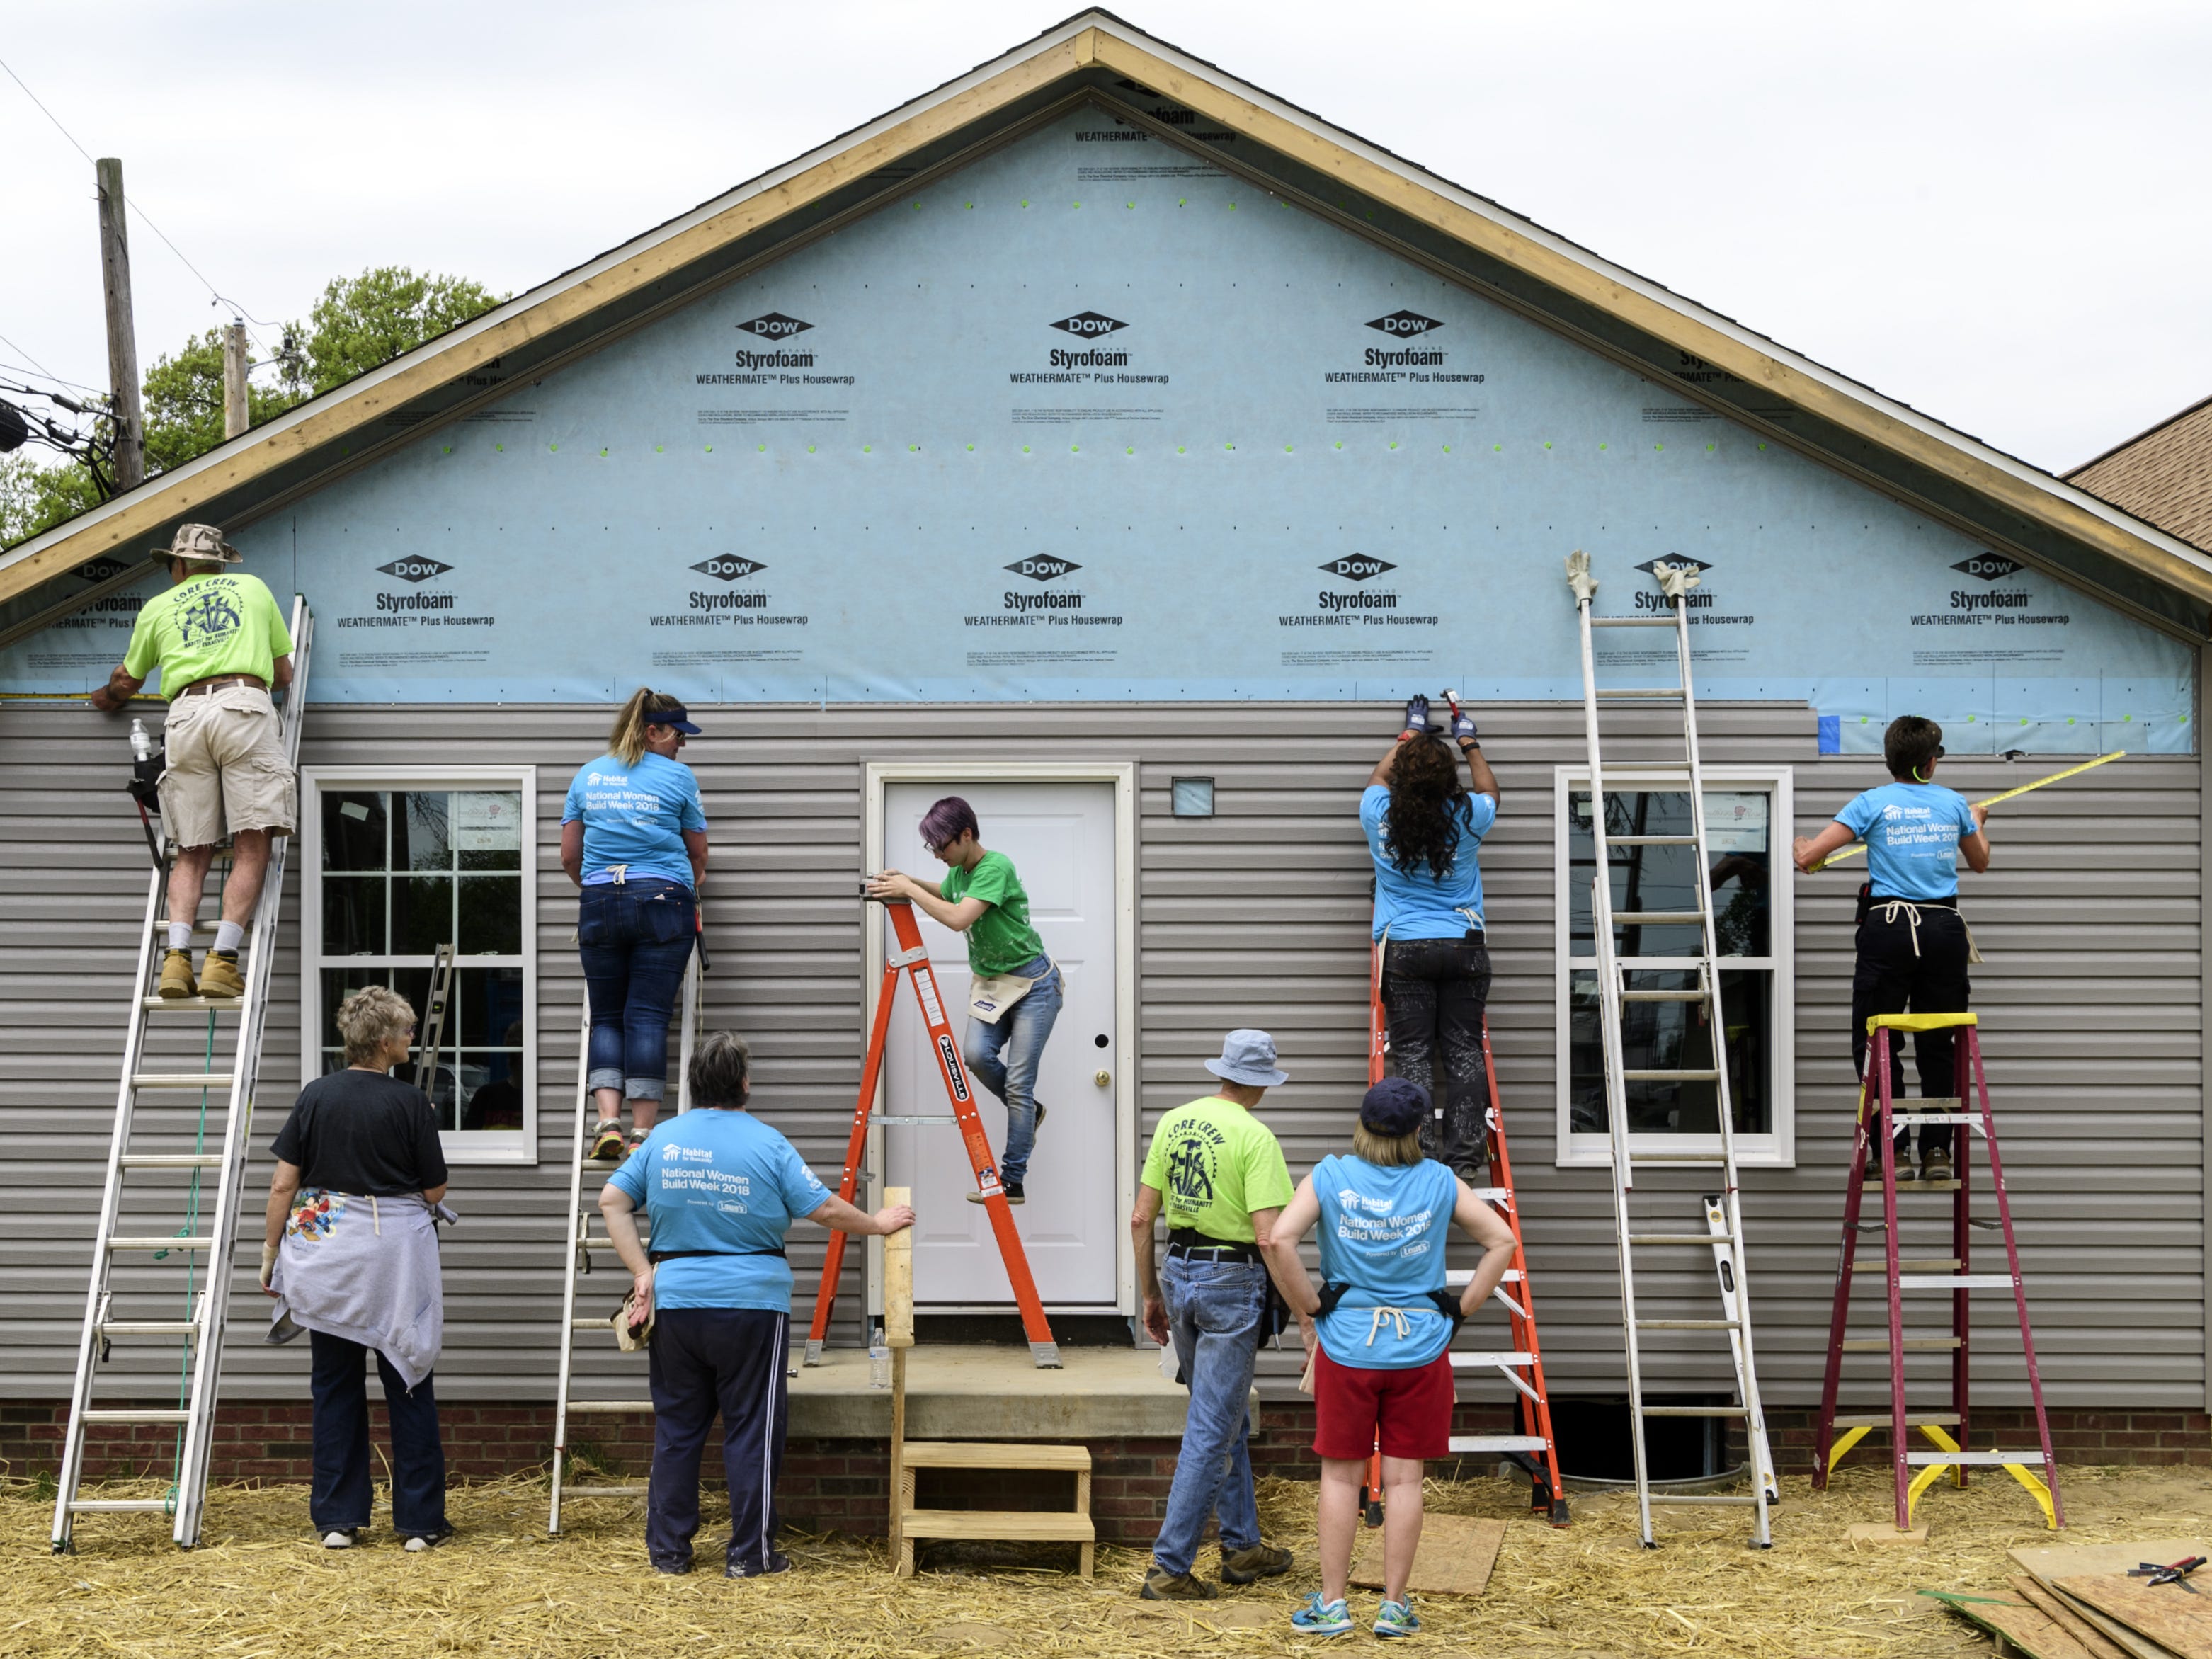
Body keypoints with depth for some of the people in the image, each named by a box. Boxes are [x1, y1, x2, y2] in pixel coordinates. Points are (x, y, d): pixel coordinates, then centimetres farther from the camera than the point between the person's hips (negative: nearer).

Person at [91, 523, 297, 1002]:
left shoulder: (159, 607, 24)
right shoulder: (253, 587, 25)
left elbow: (126, 682, 35)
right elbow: (285, 674, 29)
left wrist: (105, 698, 58)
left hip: (186, 713, 2)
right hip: (246, 705, -2)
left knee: (192, 853, 5)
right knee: (251, 847, -5)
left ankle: (177, 955, -14)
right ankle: (222, 960, -19)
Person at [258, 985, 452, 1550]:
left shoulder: (315, 1097, -1)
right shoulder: (410, 1103, -8)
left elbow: (283, 1185, -1)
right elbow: (434, 1191, -2)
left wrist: (271, 1251, 9)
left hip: (325, 1253, 2)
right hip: (397, 1250, -2)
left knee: (336, 1384, 10)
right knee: (408, 1386, 6)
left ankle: (337, 1520, 12)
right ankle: (420, 1521, 7)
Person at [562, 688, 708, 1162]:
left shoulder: (588, 776, 10)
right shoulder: (678, 777, 2)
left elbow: (569, 857, 13)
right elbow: (698, 854, 13)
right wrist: (692, 881, 35)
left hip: (600, 905, 3)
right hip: (663, 904, -2)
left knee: (606, 1016, 9)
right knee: (648, 1017, -3)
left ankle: (608, 1123, -8)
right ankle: (642, 1134, -6)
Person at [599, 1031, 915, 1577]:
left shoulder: (662, 1139, 4)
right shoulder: (767, 1145, -8)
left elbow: (612, 1201, 3)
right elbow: (826, 1210, -6)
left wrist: (642, 1271, 3)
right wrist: (879, 1224, 10)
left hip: (675, 1303, 4)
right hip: (750, 1306, -4)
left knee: (676, 1429, 11)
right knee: (751, 1430, 4)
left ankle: (668, 1550, 15)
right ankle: (750, 1553, 5)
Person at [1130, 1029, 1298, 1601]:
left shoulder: (1173, 1123, 6)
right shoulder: (1255, 1137, -14)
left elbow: (1141, 1220, 8)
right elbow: (1267, 1235, -20)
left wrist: (1151, 1295, 17)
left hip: (1179, 1274, 7)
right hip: (1233, 1281, -7)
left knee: (1228, 1422, 21)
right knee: (1211, 1431, -2)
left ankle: (1243, 1547, 29)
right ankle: (1169, 1568, -4)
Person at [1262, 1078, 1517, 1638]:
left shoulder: (1329, 1178, -3)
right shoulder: (1439, 1183, 1)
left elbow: (1279, 1240, -14)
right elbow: (1502, 1241, 2)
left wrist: (1308, 1312, -4)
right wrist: (1461, 1310, 5)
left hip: (1346, 1343, -1)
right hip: (1420, 1346, 1)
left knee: (1341, 1476, 7)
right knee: (1403, 1477, 7)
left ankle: (1331, 1604, 11)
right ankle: (1394, 1606, 11)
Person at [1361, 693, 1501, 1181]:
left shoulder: (1381, 815, -5)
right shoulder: (1466, 817, -6)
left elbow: (1377, 778, 21)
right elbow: (1489, 791, 21)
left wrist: (1409, 736, 34)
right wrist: (1469, 743, 35)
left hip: (1405, 949, 0)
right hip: (1464, 947, 0)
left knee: (1411, 1054, -1)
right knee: (1464, 1051, 2)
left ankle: (1419, 1154, -10)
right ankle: (1463, 1154, -4)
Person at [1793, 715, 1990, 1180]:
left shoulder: (1873, 803, -2)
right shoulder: (1954, 804, 8)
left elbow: (1808, 856, -8)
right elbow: (1980, 862, 27)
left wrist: (1802, 845, 17)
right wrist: (1978, 823, 47)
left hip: (1889, 931, -3)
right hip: (1944, 928, 3)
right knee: (1937, 1046, 10)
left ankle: (1893, 1146, -3)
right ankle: (1937, 1149, 6)